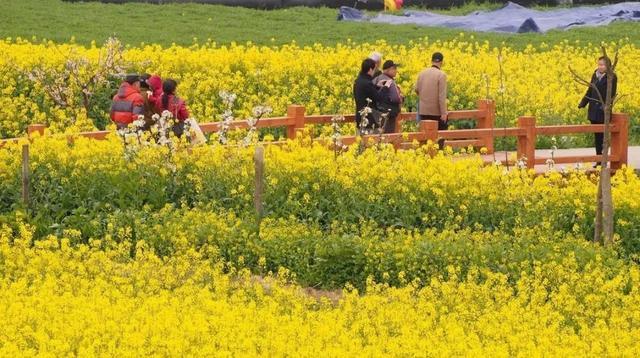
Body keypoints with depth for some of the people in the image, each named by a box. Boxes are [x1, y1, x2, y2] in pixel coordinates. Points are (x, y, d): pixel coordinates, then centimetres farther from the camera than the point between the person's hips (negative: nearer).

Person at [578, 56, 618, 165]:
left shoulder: (612, 78, -9)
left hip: (603, 112, -6)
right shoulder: (595, 75, 9)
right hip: (593, 111, 6)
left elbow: (612, 94, -14)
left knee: (603, 136, -3)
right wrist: (583, 103, 5)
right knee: (597, 136, 10)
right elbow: (590, 90, 14)